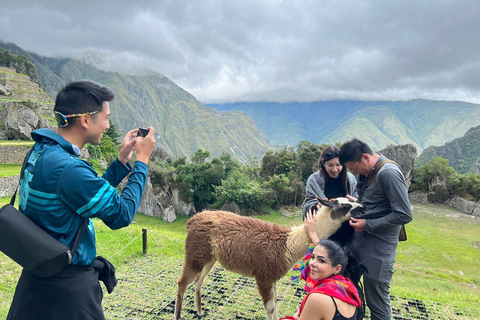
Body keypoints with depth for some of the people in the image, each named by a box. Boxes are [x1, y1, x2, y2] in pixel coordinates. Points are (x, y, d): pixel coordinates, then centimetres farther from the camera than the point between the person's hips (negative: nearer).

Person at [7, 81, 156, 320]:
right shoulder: (67, 168, -29)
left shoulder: (40, 152, 1)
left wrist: (122, 159, 4)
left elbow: (96, 194, 9)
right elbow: (121, 214, -21)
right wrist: (142, 160, -14)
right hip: (67, 286, -9)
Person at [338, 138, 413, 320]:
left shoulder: (389, 173, -20)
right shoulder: (367, 172, 8)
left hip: (379, 246, -8)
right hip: (359, 237, 8)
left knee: (377, 302, 4)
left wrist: (368, 225, -16)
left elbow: (404, 215, -22)